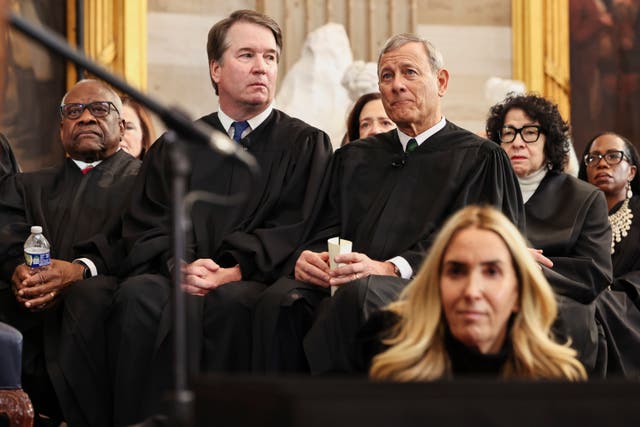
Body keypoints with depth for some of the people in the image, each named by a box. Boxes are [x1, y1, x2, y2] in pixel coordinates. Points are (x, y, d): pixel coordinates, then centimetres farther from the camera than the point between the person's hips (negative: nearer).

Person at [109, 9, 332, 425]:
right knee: (138, 295, -32)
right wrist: (181, 264, -11)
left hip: (254, 282, -2)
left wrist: (237, 269, -15)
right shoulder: (175, 148, 22)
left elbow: (297, 230, 1)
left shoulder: (306, 144, 15)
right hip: (181, 278, 2)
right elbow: (147, 227, 11)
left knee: (230, 301, -37)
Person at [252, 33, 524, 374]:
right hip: (348, 281, 4)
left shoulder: (478, 158, 13)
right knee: (280, 300, -30)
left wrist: (391, 268, -17)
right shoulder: (354, 159, 28)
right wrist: (308, 257, -7)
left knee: (359, 294, -39)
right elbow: (326, 231, 19)